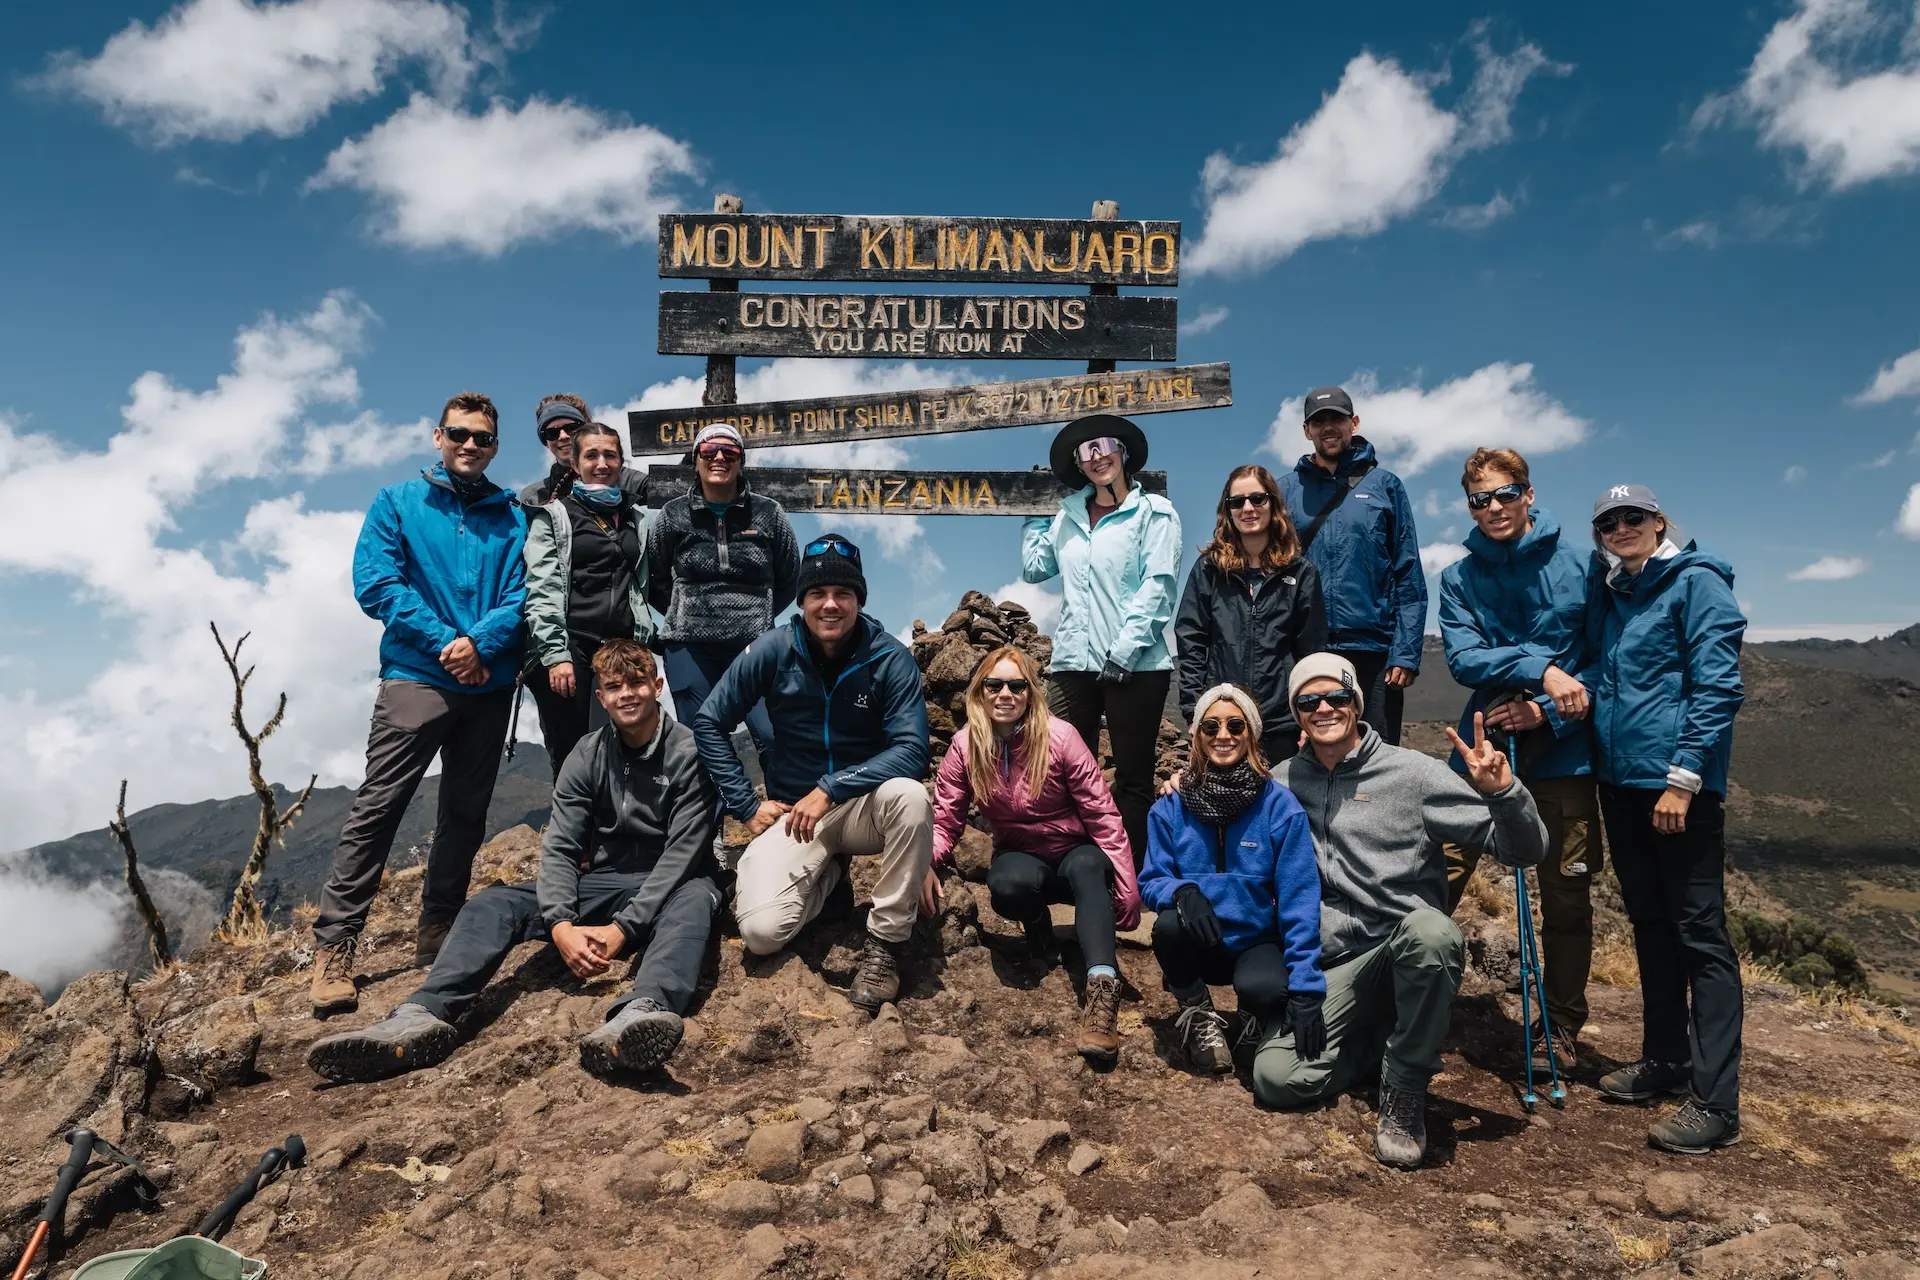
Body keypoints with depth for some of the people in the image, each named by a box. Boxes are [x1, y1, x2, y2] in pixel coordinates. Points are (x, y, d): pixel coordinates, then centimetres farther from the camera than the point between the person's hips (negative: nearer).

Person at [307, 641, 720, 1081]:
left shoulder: (688, 753, -9)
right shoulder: (587, 756, 4)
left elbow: (682, 854, -17)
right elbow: (560, 848, -4)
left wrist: (624, 928, -27)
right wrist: (560, 924, -23)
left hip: (666, 891, -5)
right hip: (602, 886, 5)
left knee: (695, 897, -40)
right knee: (493, 903, -15)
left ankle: (641, 1015, -70)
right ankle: (423, 1015, -41)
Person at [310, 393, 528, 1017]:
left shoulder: (511, 517, 11)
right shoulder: (397, 503, 7)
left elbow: (519, 596, 2)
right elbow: (374, 582, -4)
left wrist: (480, 642, -17)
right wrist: (444, 642, -12)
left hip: (490, 684, 3)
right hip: (416, 677, -3)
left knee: (466, 812, 9)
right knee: (378, 806, -10)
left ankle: (438, 932, 21)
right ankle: (333, 944, -7)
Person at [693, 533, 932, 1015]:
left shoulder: (890, 658, -13)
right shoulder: (773, 650, -9)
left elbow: (912, 751, -22)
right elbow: (709, 723, -1)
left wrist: (831, 789, -30)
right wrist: (746, 807, -6)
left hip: (864, 805, -1)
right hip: (793, 812, 1)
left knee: (910, 797, -37)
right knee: (761, 931, -20)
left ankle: (885, 943, -18)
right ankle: (826, 875, 15)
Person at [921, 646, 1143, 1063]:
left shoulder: (1059, 736, -17)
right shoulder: (965, 747, -9)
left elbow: (1102, 814, -15)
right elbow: (945, 817, -6)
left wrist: (1126, 887, -18)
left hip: (1076, 854, -1)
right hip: (1022, 857, 2)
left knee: (1086, 867, -38)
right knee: (1007, 886, -36)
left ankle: (1103, 988, -46)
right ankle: (1037, 922, -2)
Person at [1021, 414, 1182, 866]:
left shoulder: (1153, 512, 3)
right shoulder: (1066, 516, 18)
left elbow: (1157, 587, -6)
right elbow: (1033, 569, 19)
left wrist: (1124, 648, -14)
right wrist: (1034, 516, 23)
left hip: (1135, 665, -4)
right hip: (1073, 661, 4)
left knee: (1133, 778, 1)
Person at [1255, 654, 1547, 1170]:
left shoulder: (1412, 773, -3)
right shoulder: (1283, 782, 7)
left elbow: (1525, 851, -5)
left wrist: (1502, 792, -25)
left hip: (1409, 948, -2)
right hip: (1334, 967, 3)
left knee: (1430, 930, -38)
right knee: (1276, 1078, -19)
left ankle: (1405, 1088, -15)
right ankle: (1379, 1038, 13)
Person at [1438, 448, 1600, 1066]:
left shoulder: (1578, 567, 1)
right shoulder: (1459, 577, 4)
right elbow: (1463, 659, -8)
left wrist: (1549, 711, -13)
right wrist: (1541, 669, -21)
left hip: (1562, 753, 0)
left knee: (1566, 896, 7)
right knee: (1437, 882, -5)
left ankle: (1561, 1028, 24)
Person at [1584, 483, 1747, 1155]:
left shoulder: (1696, 583, -6)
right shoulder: (1609, 596, 15)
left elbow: (1718, 687, -13)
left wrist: (1682, 777, -19)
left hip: (1680, 786, -8)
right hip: (1619, 782, 8)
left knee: (1700, 934, -6)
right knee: (1650, 926, 15)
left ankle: (1715, 1103, -3)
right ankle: (1664, 1060, 28)